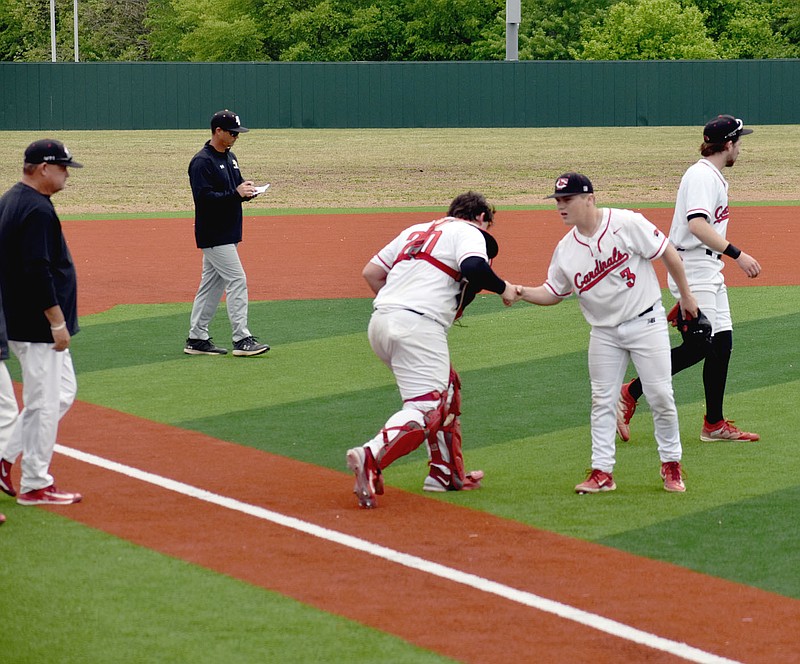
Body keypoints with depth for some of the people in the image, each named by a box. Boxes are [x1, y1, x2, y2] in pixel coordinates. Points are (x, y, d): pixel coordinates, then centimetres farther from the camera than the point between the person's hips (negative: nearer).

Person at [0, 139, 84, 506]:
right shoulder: (37, 209, -19)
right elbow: (38, 272, -25)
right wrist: (58, 323, -20)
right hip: (38, 325, -10)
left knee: (62, 393, 18)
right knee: (45, 403, -2)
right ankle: (35, 486, 6)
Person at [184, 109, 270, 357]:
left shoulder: (230, 157, 14)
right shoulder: (202, 162, -15)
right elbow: (203, 197, -22)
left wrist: (247, 191, 0)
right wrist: (236, 193, -25)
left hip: (228, 232, 9)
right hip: (213, 233, -9)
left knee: (212, 285, 11)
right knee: (237, 280, -12)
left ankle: (197, 339, 16)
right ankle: (242, 339, -12)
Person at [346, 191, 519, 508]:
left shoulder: (416, 230, 28)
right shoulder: (469, 232, 6)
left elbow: (371, 272, 24)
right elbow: (473, 267, -16)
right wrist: (503, 288, 0)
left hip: (380, 324, 8)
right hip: (419, 325, -8)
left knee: (447, 388, 24)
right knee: (426, 408, -13)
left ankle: (446, 474, 23)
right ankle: (371, 458, -37)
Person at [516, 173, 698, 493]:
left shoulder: (627, 223, -16)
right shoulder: (565, 250, -1)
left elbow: (668, 254, -8)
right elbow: (552, 293, 7)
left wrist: (686, 295, -1)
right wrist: (520, 292, -12)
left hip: (645, 322, -4)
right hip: (605, 332, 4)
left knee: (661, 396, -1)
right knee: (602, 401, 3)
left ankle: (671, 465, 15)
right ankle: (602, 472, 9)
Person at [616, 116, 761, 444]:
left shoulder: (713, 176, 18)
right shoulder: (702, 175, -15)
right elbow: (697, 224, -29)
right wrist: (737, 254, -32)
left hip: (710, 271, 10)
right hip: (693, 269, -10)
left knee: (722, 341, 6)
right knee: (699, 345, -14)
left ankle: (714, 424, 9)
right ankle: (630, 393, -6)